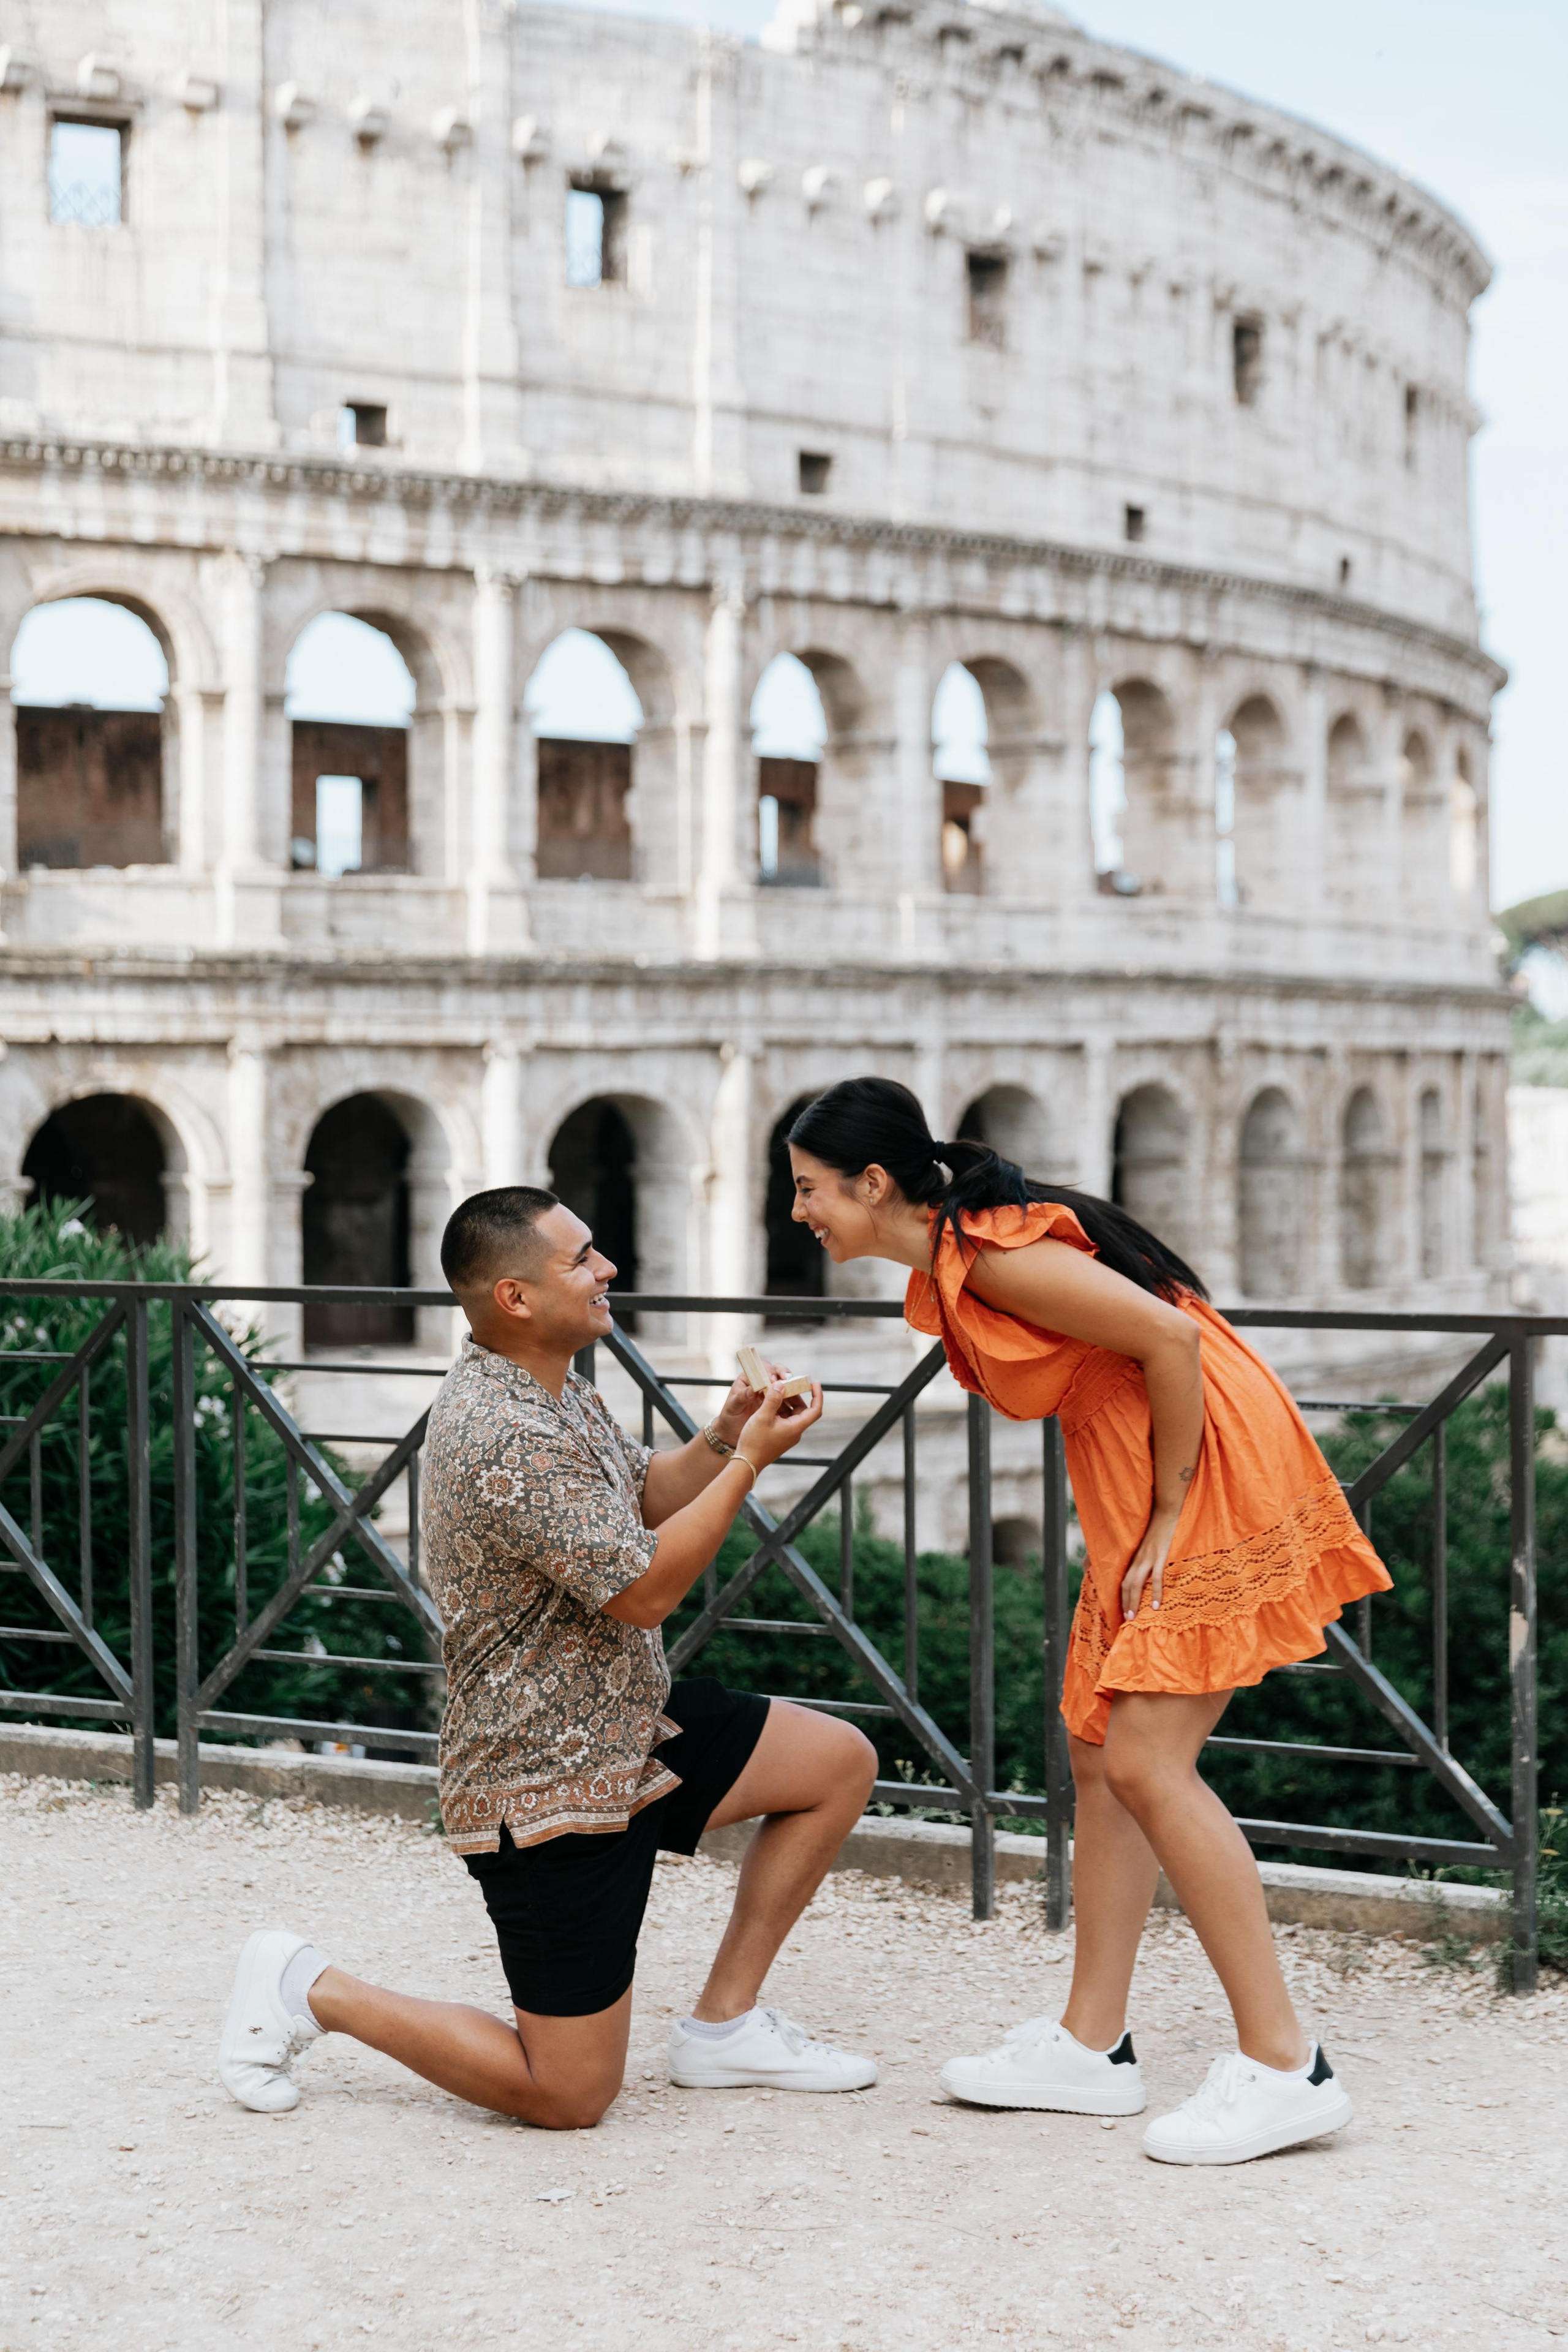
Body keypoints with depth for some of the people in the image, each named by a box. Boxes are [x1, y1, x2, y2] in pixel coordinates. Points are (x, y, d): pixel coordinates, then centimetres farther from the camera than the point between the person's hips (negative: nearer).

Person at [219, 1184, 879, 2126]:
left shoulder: (554, 1388, 6)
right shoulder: (506, 1439, -27)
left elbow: (642, 1499, 17)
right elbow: (644, 1588, -24)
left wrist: (721, 1438, -2)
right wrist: (749, 1459, -18)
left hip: (629, 1726, 10)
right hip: (549, 1789, -10)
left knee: (842, 1762, 9)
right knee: (567, 2096, -3)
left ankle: (723, 2023, 15)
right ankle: (308, 1989, 10)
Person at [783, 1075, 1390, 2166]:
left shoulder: (992, 1254, -19)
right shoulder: (948, 1267, 11)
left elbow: (1170, 1339, -23)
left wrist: (1168, 1519, -16)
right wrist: (1141, 1525, 9)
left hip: (1216, 1477, -10)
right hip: (1145, 1498, 10)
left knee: (1148, 1764, -13)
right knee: (1101, 1751, 10)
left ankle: (1284, 2067, -7)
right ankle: (1092, 2045, 17)